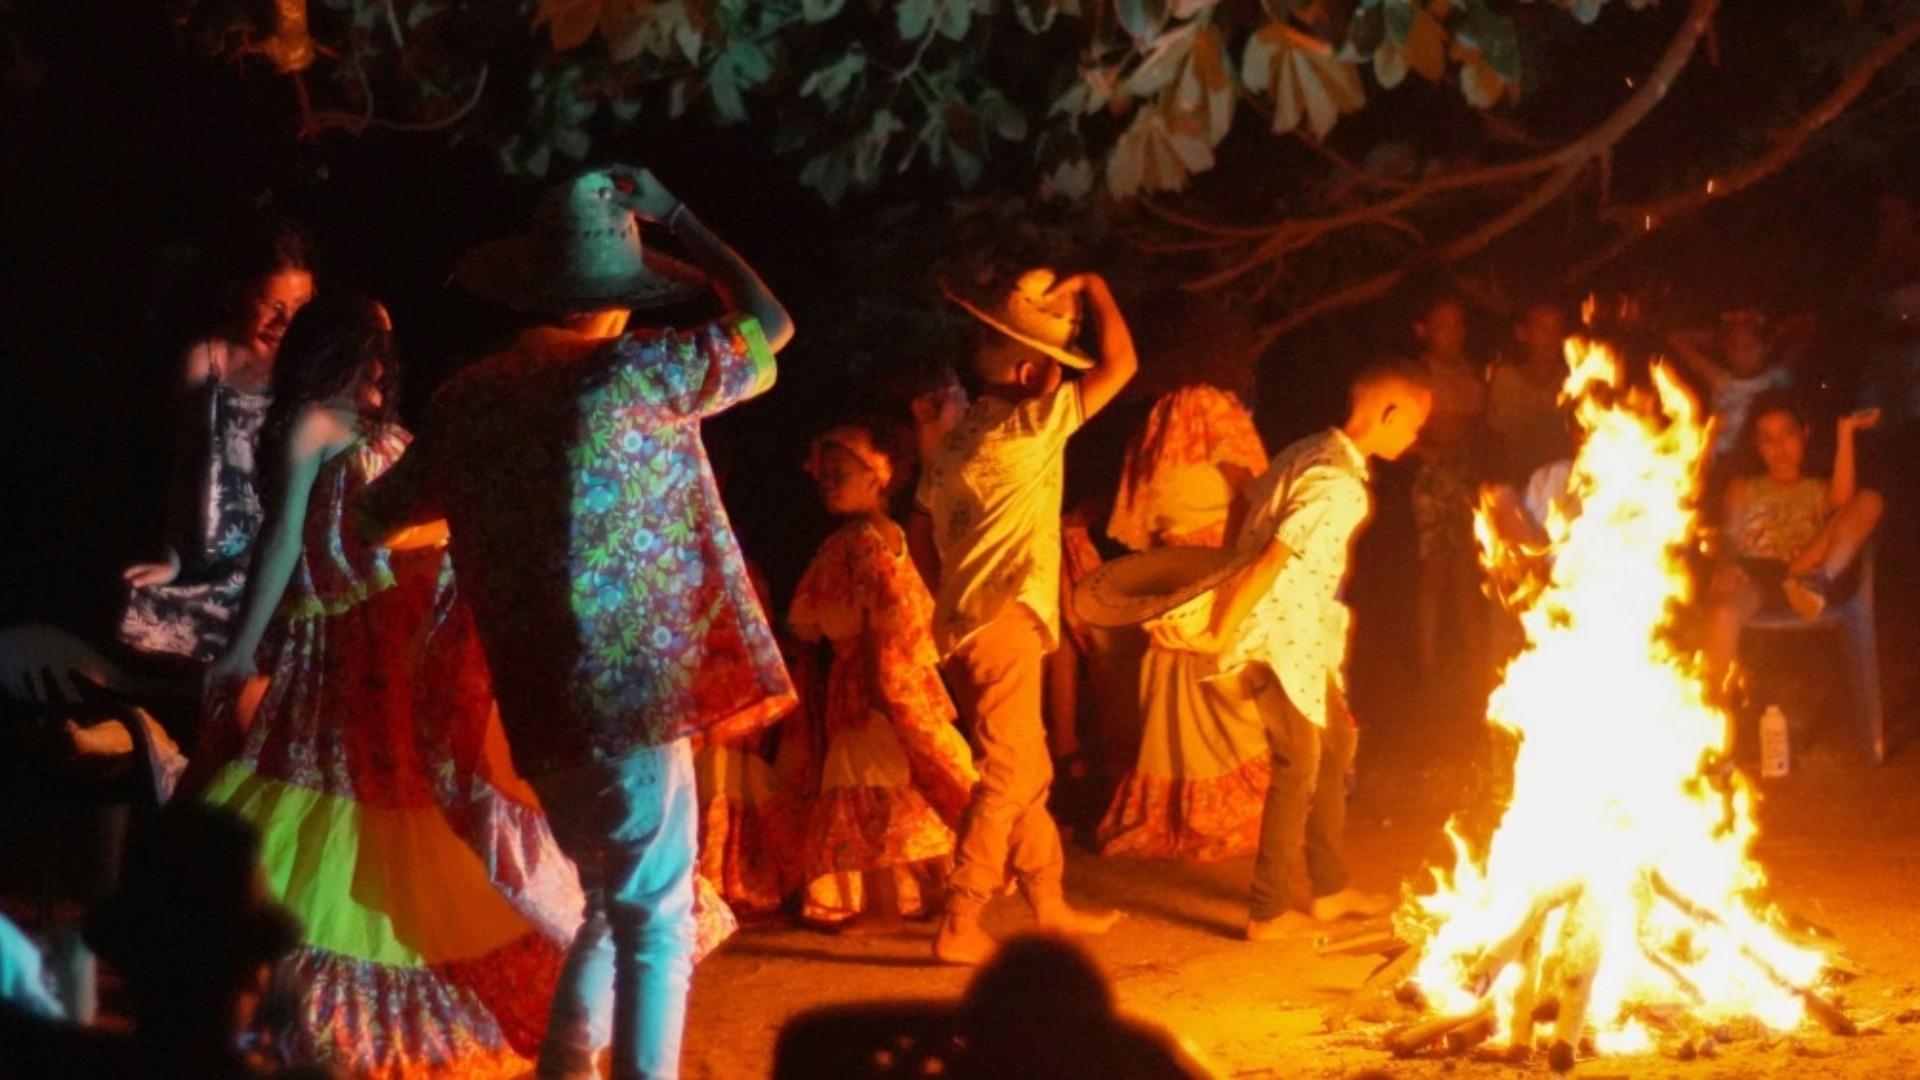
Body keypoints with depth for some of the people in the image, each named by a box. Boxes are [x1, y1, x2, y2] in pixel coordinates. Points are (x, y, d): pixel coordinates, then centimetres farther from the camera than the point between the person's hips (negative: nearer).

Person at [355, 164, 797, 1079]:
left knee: (611, 904, 22)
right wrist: (674, 217, 7)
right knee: (656, 923, 0)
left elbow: (380, 516, 17)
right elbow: (770, 324, 2)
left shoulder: (468, 398, 5)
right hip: (629, 691, -6)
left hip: (539, 704, 6)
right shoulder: (635, 372, -11)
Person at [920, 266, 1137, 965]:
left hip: (963, 619, 9)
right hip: (1002, 621, -9)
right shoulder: (1025, 431, -13)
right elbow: (1119, 363, -14)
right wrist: (1095, 290, -1)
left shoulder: (961, 434, 13)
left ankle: (1049, 904, 26)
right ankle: (960, 926, -8)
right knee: (1008, 777, -6)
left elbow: (930, 520, 15)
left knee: (1024, 772, 17)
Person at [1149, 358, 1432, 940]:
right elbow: (1268, 564, -25)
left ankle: (1331, 890, 28)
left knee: (1335, 747, 18)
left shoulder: (1310, 453, 8)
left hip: (1304, 635, 10)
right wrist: (1218, 638, -18)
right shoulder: (1338, 487, -23)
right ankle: (1269, 913, 6)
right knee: (1299, 767, -2)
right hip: (1281, 638, -10)